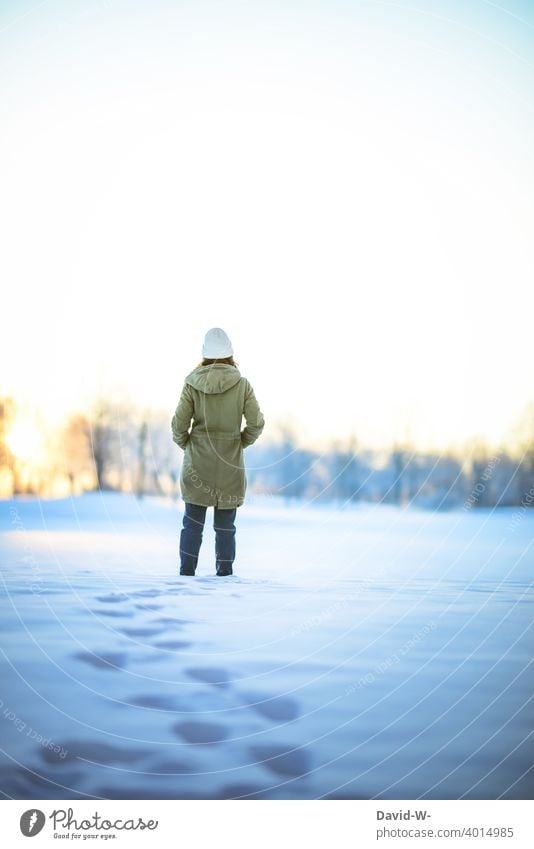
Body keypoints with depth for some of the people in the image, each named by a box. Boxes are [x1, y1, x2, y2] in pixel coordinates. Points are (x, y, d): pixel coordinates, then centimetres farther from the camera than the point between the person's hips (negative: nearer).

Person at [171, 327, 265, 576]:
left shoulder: (192, 384, -5)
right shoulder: (241, 384, -5)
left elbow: (179, 424, -6)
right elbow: (256, 423, -6)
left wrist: (186, 446, 10)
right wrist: (241, 443, 9)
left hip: (198, 462, 0)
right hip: (230, 463, 0)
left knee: (193, 521, 7)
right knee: (225, 525, 7)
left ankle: (186, 572, 7)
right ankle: (225, 574, 7)